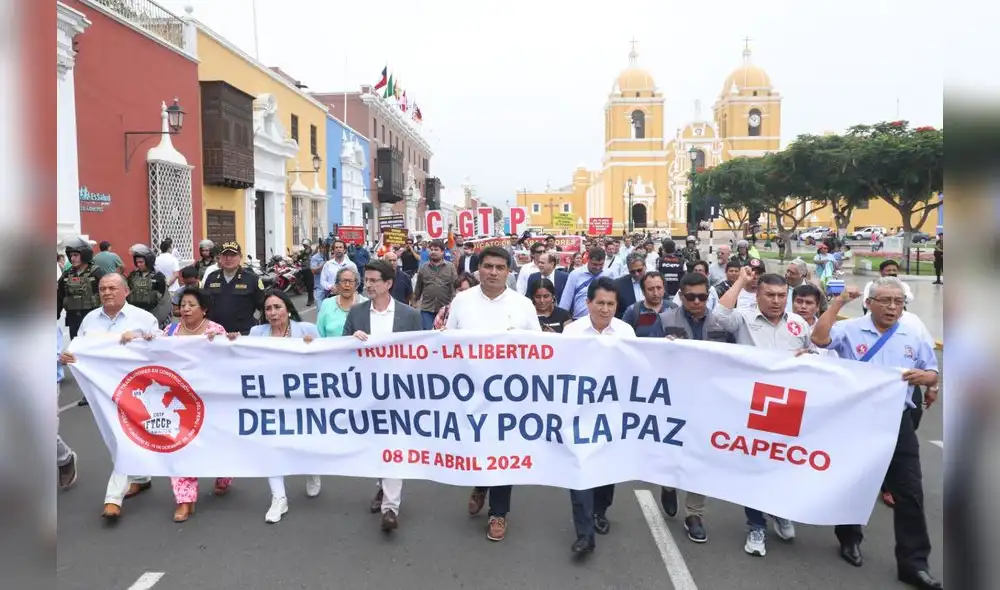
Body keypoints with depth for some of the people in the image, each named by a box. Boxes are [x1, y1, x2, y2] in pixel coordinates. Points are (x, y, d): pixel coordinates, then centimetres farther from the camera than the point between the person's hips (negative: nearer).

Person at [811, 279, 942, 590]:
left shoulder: (914, 337, 7)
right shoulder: (849, 329, -5)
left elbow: (933, 375, 14)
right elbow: (819, 338, -23)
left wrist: (924, 377, -11)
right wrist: (839, 301, -19)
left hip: (896, 419, 3)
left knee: (909, 491, 0)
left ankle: (913, 562, 9)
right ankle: (849, 539, 33)